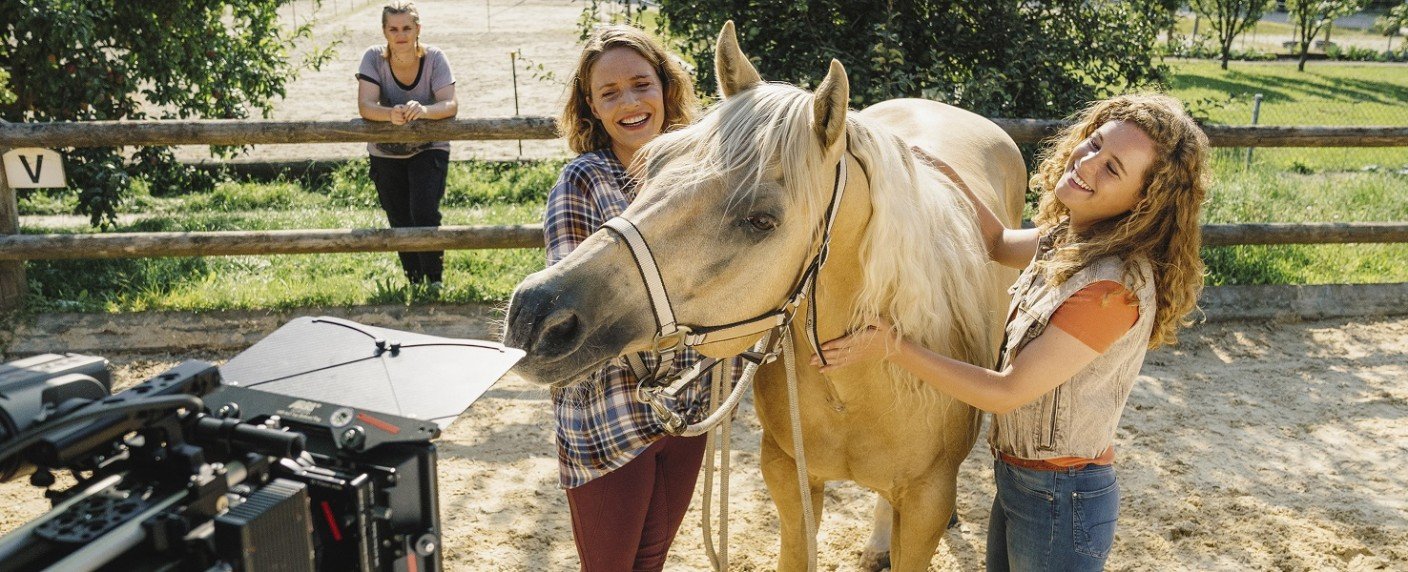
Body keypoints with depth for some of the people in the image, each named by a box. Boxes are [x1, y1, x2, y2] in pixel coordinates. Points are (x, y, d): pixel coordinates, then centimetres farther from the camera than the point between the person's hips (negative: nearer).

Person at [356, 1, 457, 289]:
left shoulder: (434, 58, -16)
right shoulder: (374, 58, -14)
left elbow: (451, 105, -23)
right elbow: (365, 106, -23)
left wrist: (424, 110, -45)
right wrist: (390, 114, -45)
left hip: (429, 149, -2)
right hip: (385, 154, 2)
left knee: (424, 214, -19)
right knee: (400, 224, 9)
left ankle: (435, 281, -3)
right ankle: (415, 284, 28)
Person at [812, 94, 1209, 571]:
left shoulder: (1114, 286, -28)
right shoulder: (1068, 238, -2)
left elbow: (1005, 393, -25)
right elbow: (1000, 244, 20)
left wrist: (892, 347, -22)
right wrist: (945, 175, 6)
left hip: (1060, 500, -8)